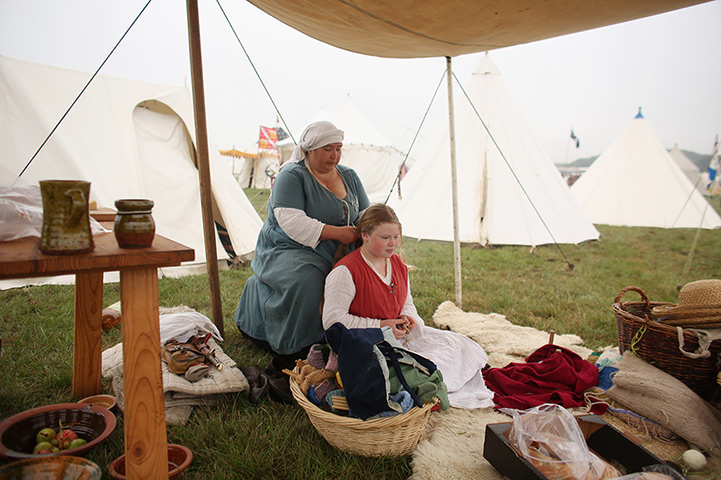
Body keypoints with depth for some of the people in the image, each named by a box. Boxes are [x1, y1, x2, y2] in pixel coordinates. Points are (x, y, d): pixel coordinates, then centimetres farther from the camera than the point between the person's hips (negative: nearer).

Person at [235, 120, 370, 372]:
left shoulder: (349, 176, 13)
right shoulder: (292, 176, -8)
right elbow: (291, 221, -21)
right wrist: (337, 232, -25)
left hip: (334, 256, 6)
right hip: (287, 250, -6)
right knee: (305, 280, -35)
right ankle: (292, 353, -16)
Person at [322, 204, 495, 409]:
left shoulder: (398, 263, 9)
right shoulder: (346, 271, -16)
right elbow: (332, 320, -20)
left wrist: (409, 318, -4)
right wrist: (381, 326, -20)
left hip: (400, 335, 8)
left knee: (456, 344, -3)